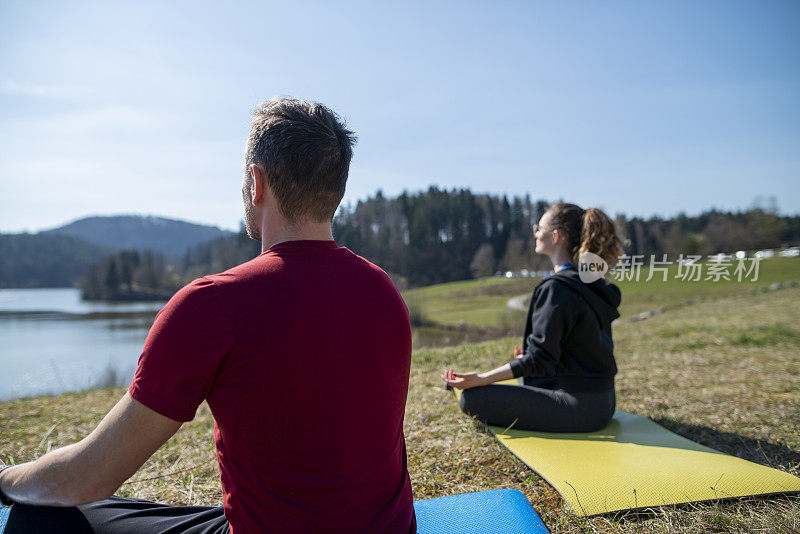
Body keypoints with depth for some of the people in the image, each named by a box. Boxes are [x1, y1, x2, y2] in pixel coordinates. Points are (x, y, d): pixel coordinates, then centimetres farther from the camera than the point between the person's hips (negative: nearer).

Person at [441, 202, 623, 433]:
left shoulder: (556, 288, -20)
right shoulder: (593, 283, 9)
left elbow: (539, 360, -21)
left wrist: (479, 379, -20)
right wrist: (528, 358, 28)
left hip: (577, 408, -10)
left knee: (472, 398, -13)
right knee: (525, 380, 37)